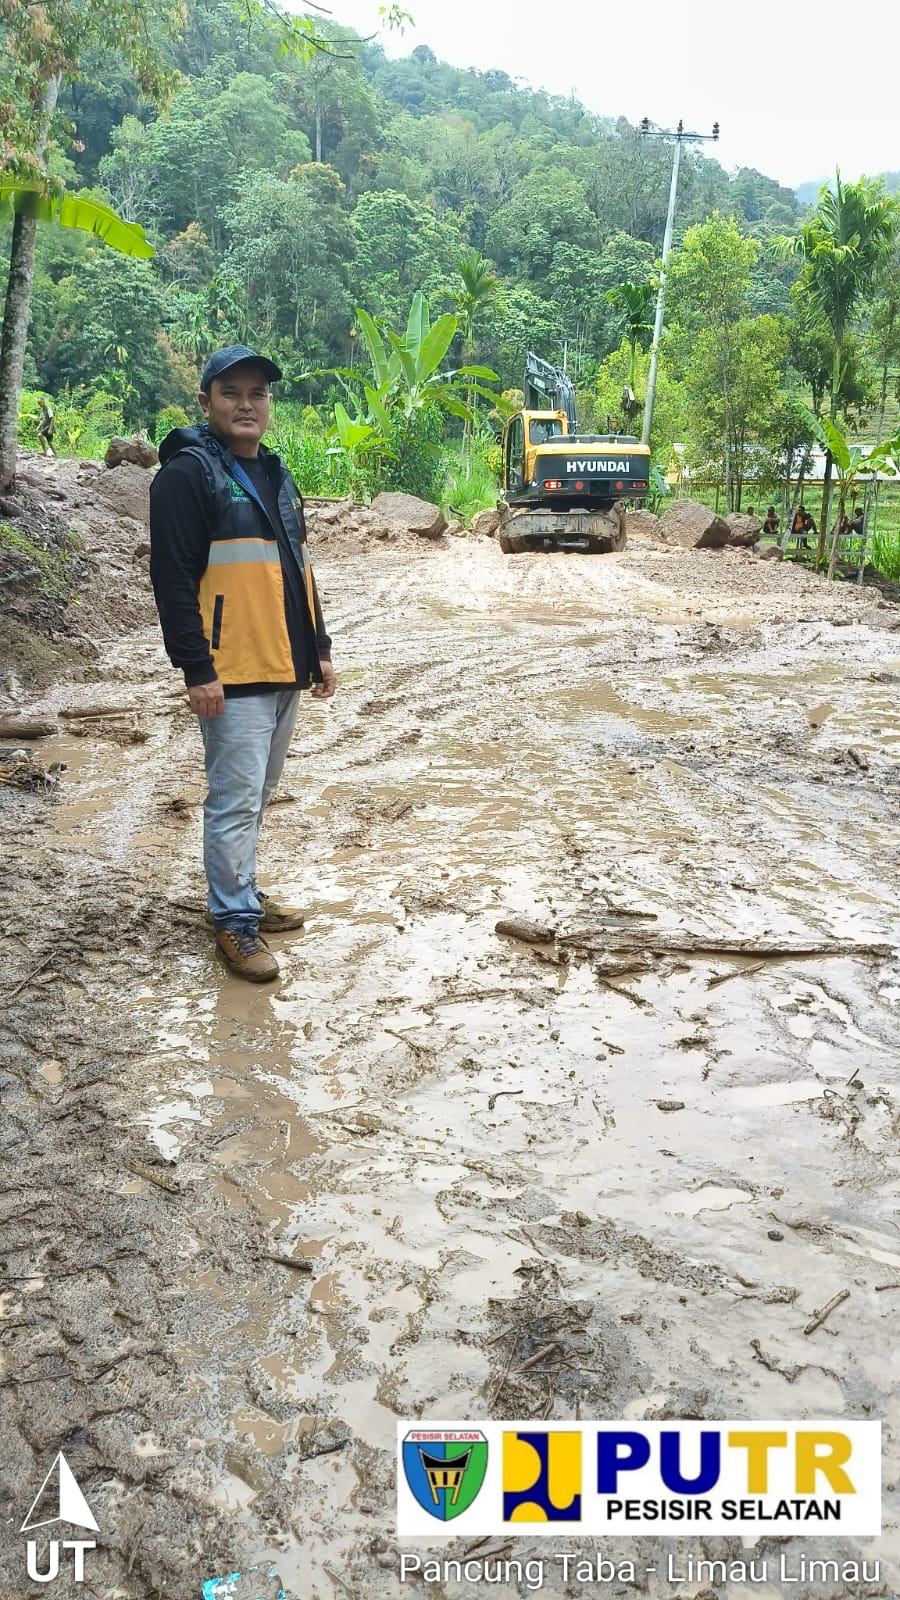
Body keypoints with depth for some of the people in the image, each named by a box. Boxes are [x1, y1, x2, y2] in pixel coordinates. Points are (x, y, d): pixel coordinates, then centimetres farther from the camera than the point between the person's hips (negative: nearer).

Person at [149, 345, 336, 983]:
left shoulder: (276, 475, 17)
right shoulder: (187, 474, -8)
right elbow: (173, 577, -14)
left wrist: (318, 649, 17)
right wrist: (197, 670, -19)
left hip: (287, 669, 8)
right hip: (234, 674, -8)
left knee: (258, 794, 16)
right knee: (236, 801, -4)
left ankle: (243, 892, 30)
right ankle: (235, 922, 7)